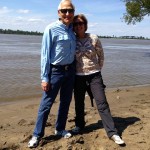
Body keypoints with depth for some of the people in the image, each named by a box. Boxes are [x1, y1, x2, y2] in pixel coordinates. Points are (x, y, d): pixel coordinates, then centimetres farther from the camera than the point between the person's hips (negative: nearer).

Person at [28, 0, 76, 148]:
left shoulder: (72, 29, 6)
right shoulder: (51, 29, -12)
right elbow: (45, 54, -13)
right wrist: (44, 78, -16)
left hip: (70, 70, 6)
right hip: (55, 71, -6)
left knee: (65, 102, 14)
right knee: (46, 103, -2)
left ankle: (60, 129, 30)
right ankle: (37, 134, 11)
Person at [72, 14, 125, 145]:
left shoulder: (94, 38, -3)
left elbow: (101, 55, 7)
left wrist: (98, 68, 9)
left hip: (94, 75, -1)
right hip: (78, 76, 1)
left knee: (102, 103, -4)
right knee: (79, 103, 12)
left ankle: (112, 132, 1)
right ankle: (79, 125, 34)